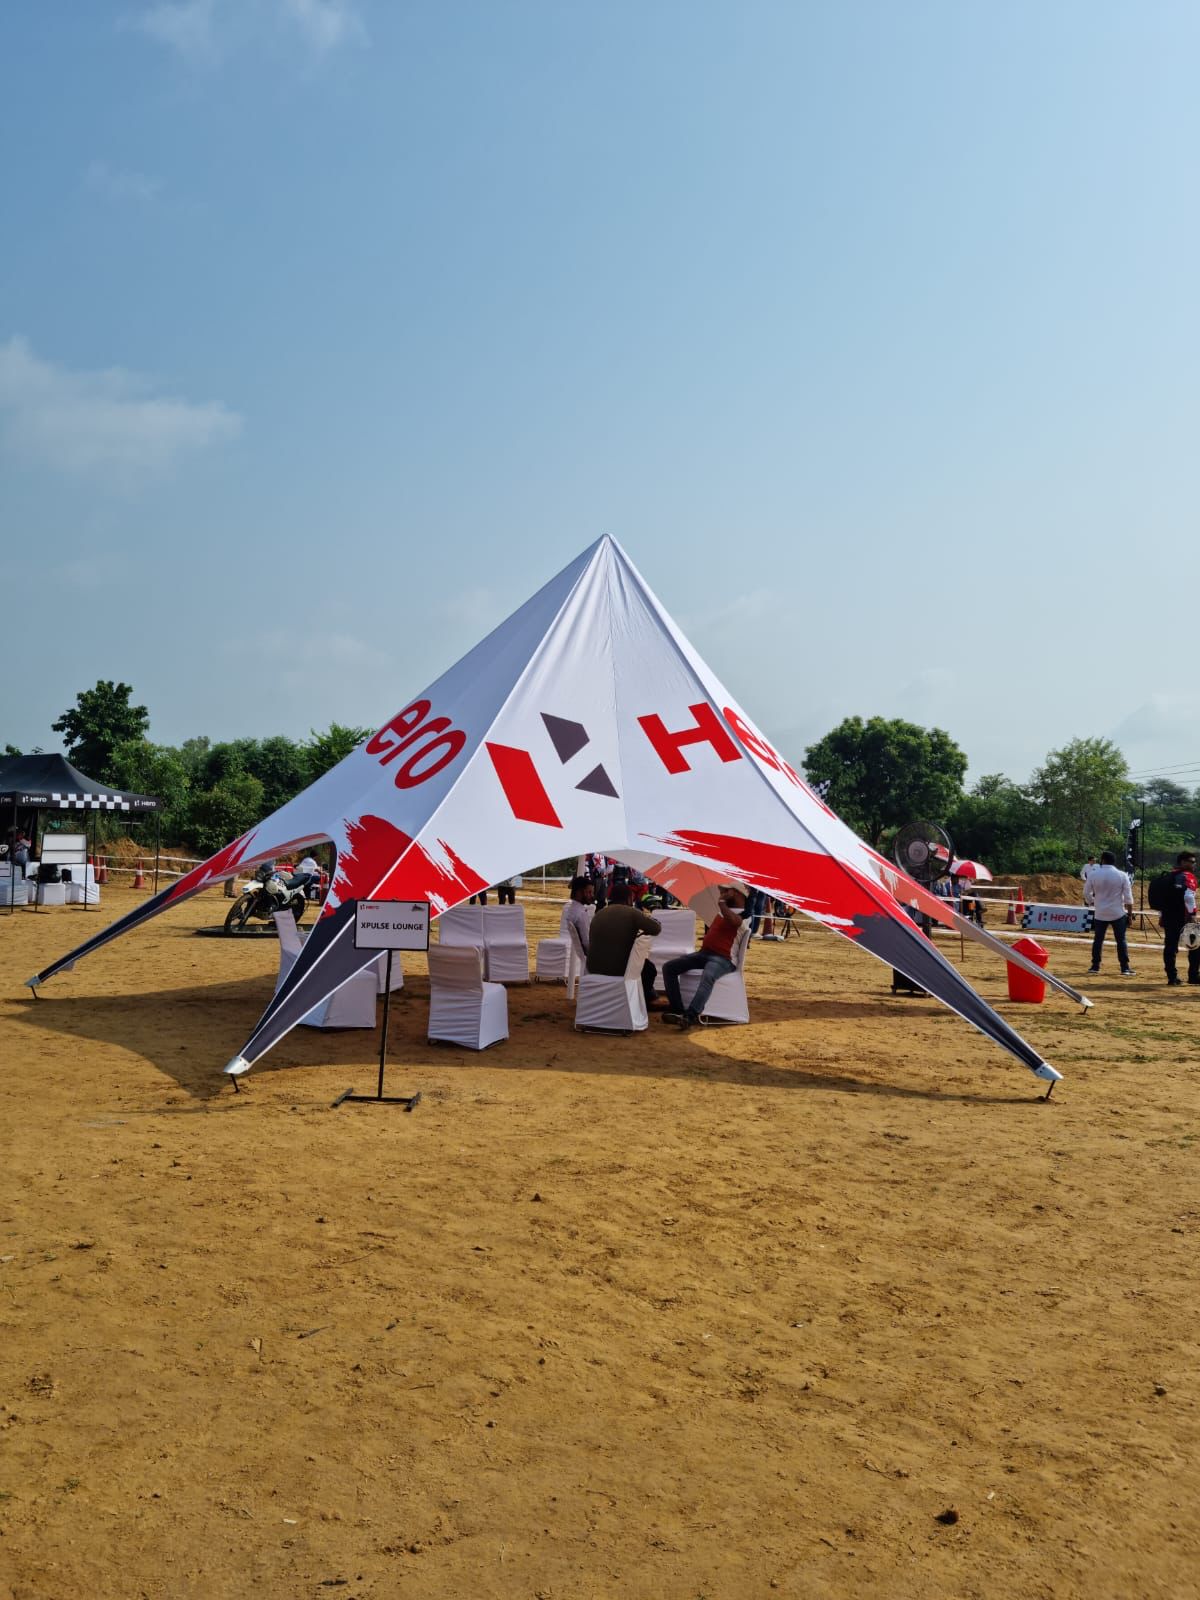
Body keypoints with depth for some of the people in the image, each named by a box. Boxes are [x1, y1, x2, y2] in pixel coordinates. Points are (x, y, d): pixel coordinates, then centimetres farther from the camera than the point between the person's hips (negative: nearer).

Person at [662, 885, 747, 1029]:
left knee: (707, 976, -40)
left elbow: (733, 921, -29)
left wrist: (721, 901, -15)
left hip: (723, 959, -9)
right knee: (669, 967, -6)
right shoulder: (722, 911, 22)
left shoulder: (743, 914, -4)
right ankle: (676, 1009, -14)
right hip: (704, 952, 9)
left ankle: (690, 1016, -45)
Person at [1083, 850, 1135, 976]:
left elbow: (1087, 893, 0)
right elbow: (1128, 897, -5)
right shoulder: (1122, 875, -6)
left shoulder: (1093, 874, -6)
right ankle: (1125, 968, 3)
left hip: (1100, 913, 1)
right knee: (1121, 940, 5)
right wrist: (1130, 913, 3)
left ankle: (1095, 966, 12)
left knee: (1098, 939, 10)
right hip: (1118, 913, -1)